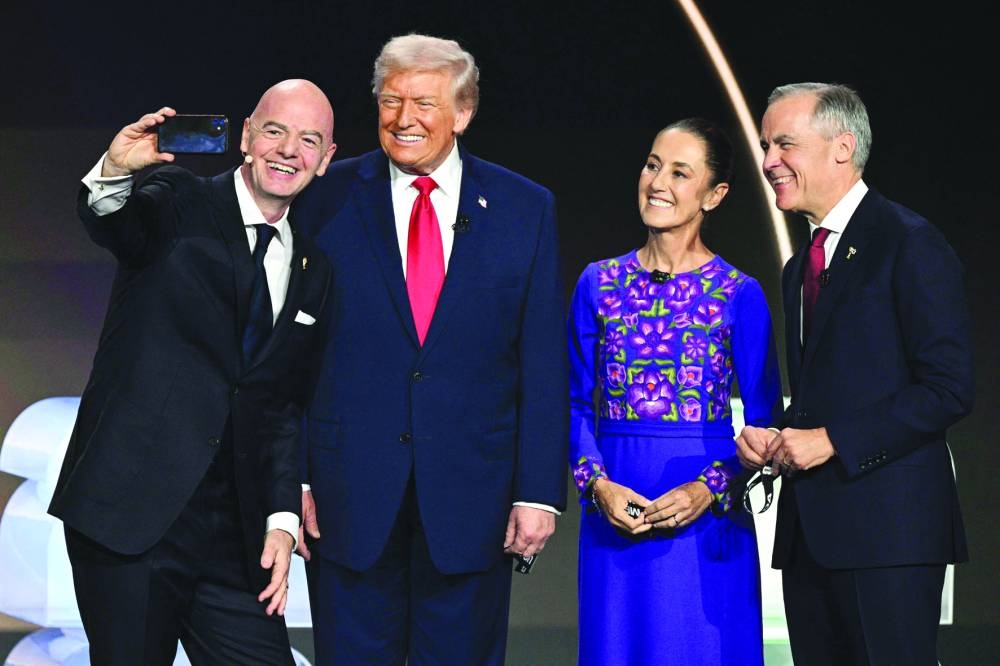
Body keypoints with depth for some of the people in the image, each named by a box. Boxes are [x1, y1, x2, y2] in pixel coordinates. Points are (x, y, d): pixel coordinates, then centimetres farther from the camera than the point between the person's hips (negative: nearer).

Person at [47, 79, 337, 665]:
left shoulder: (314, 270, 15)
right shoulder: (179, 204, 1)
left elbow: (286, 403, 16)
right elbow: (114, 224, -21)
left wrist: (282, 519, 6)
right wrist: (115, 173, -43)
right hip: (130, 512, -4)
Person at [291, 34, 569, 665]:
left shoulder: (526, 209, 3)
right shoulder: (329, 198, 1)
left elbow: (544, 362, 1)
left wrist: (539, 491, -4)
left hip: (472, 492, 0)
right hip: (350, 492, 0)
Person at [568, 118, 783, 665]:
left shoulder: (739, 295, -1)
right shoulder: (598, 284, 7)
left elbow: (763, 420, 1)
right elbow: (576, 403, 9)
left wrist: (711, 487, -13)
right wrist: (597, 485, -7)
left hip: (707, 516, -2)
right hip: (613, 513, 2)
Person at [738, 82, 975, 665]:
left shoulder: (911, 244, -6)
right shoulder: (801, 268, 21)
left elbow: (950, 388, -14)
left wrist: (832, 441, -16)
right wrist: (774, 438, 5)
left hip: (887, 528, -8)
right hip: (813, 530, 8)